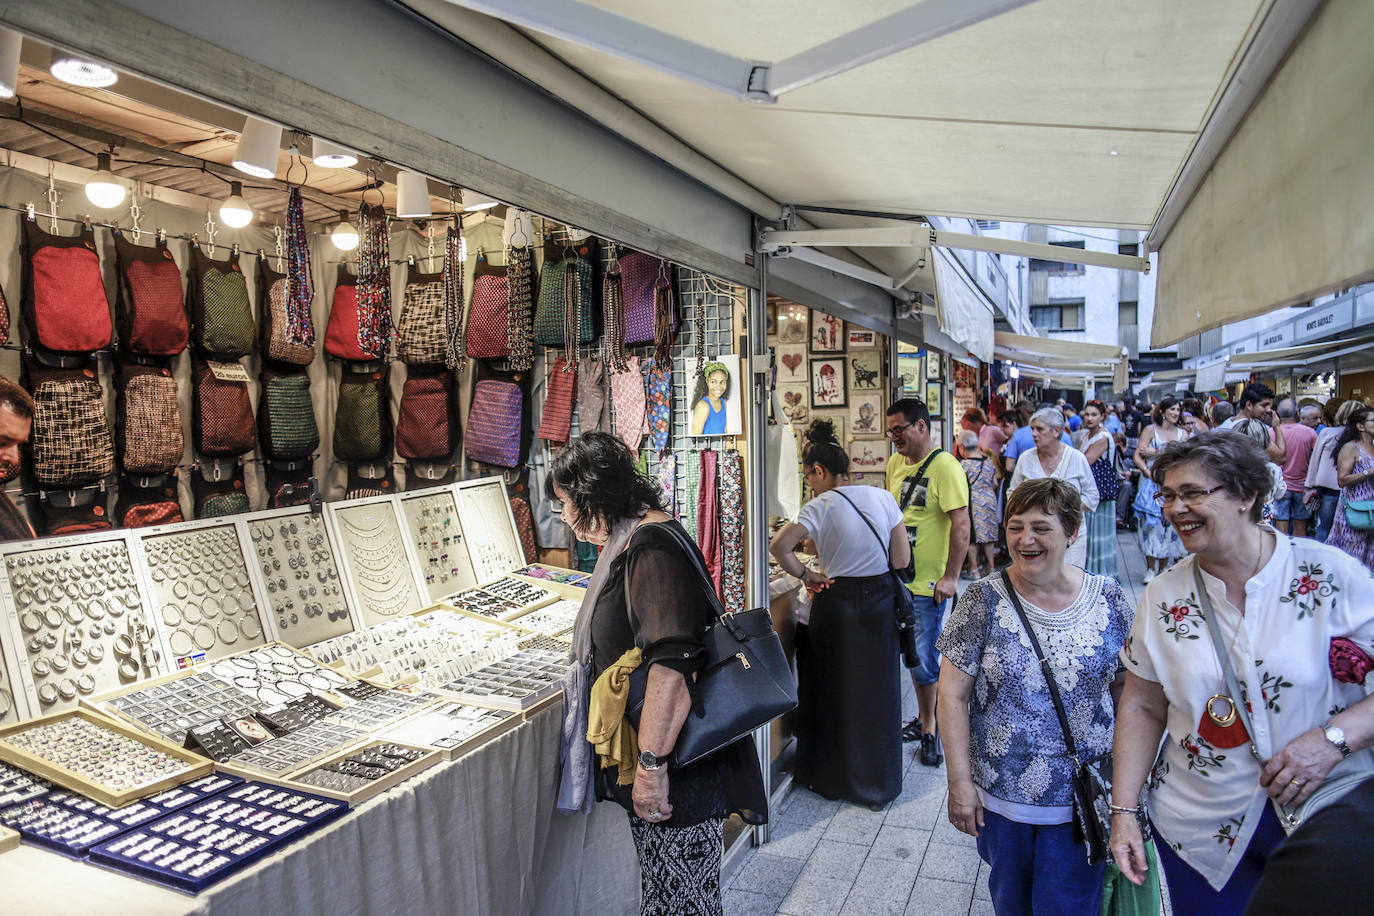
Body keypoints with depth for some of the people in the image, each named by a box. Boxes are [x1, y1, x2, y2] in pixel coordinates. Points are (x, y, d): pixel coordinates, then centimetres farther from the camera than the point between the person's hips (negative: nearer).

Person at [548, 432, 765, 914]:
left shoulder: (650, 549, -22)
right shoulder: (631, 540, 13)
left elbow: (673, 664, -31)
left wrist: (651, 765, -27)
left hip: (677, 767, -10)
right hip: (647, 752, 10)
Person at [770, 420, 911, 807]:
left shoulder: (821, 507, -14)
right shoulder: (883, 498, -4)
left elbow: (778, 547, -22)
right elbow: (902, 560, -1)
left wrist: (806, 576, -7)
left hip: (836, 604, -3)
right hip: (880, 603, 3)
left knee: (834, 691, 14)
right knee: (877, 691, 15)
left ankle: (831, 776, 29)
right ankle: (878, 782, 28)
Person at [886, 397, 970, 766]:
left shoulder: (944, 466, -15)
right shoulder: (895, 463, 8)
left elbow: (961, 525, -18)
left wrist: (950, 577, -19)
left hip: (929, 583, -7)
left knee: (924, 662, -1)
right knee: (913, 656, 18)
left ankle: (934, 730, 17)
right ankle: (924, 720, 34)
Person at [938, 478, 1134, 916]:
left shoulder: (1109, 599, -6)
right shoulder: (984, 600, -12)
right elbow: (952, 694, -10)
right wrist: (960, 782, -11)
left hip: (1083, 797, 1)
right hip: (1001, 794, 0)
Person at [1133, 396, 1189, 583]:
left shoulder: (1183, 434, 11)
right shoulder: (1150, 430, 3)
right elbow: (1137, 457, -5)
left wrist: (1155, 453, -11)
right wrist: (1149, 473, -19)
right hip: (1151, 482, -2)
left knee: (1169, 523, 2)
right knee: (1151, 524, -6)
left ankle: (1164, 569, 12)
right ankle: (1150, 570, 1)